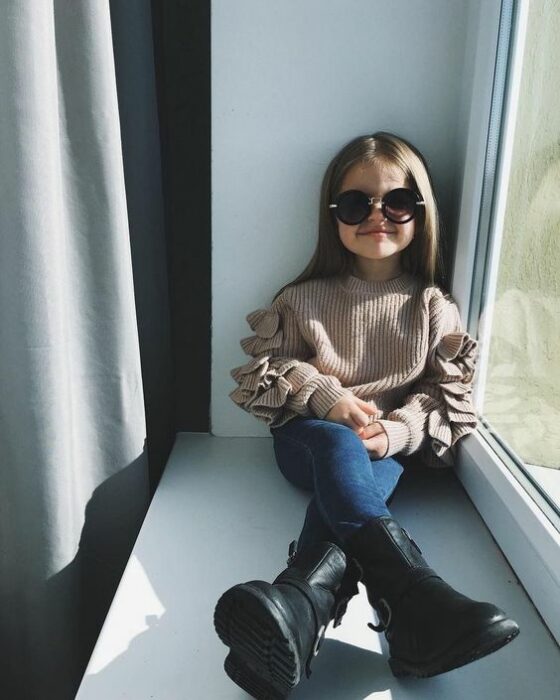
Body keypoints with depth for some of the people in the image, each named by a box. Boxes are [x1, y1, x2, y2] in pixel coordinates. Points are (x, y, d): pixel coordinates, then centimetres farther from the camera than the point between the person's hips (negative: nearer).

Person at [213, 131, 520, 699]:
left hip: (390, 448, 1)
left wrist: (396, 431, -19)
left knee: (355, 478, -34)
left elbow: (450, 392, 1)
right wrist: (326, 398, -15)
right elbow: (264, 367, 3)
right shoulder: (306, 299, 3)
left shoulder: (432, 307, 4)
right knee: (338, 445, -36)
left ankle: (302, 596, -53)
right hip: (310, 436, -1)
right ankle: (416, 599, -51)